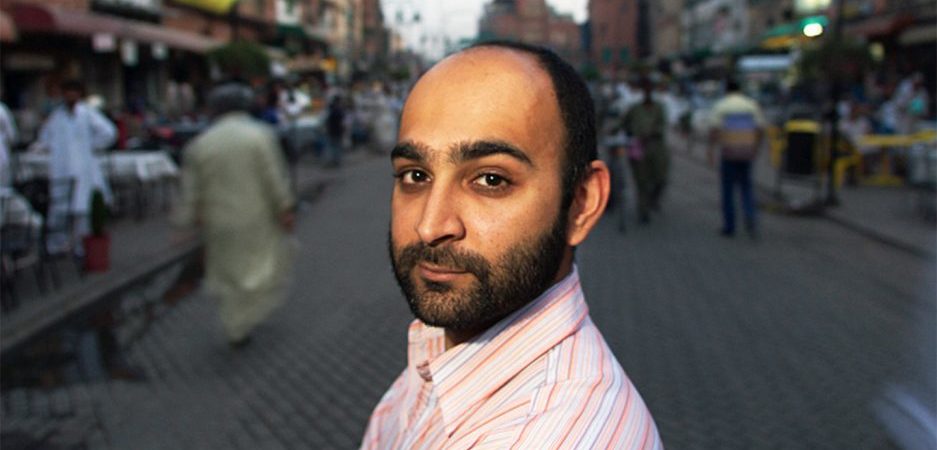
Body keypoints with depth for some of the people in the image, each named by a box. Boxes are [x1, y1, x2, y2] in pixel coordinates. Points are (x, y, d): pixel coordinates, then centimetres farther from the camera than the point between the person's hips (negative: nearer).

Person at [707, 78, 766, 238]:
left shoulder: (720, 106, -3)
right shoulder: (752, 105, 6)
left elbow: (714, 130, -14)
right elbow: (761, 129, 4)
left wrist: (710, 151, -9)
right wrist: (756, 147, 17)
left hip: (728, 153, -2)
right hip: (746, 153, 2)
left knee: (727, 190, 8)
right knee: (746, 188, 13)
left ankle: (729, 227, 11)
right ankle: (751, 218, -11)